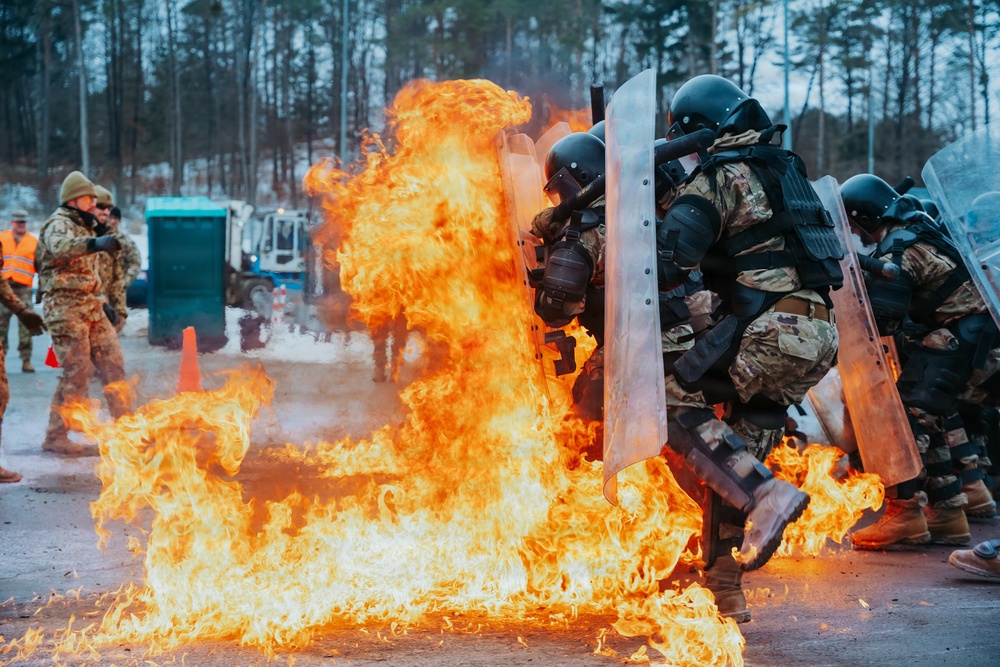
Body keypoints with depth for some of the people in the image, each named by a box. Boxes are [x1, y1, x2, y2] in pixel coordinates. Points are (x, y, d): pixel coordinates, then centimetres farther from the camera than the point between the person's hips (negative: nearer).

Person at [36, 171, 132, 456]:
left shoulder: (84, 227, 20)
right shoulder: (59, 224, -10)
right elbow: (60, 247, -36)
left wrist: (103, 303, 20)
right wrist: (95, 244, -53)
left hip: (92, 309, 9)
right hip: (66, 309, -9)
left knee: (112, 363, 4)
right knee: (76, 371, -9)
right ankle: (56, 437, -1)